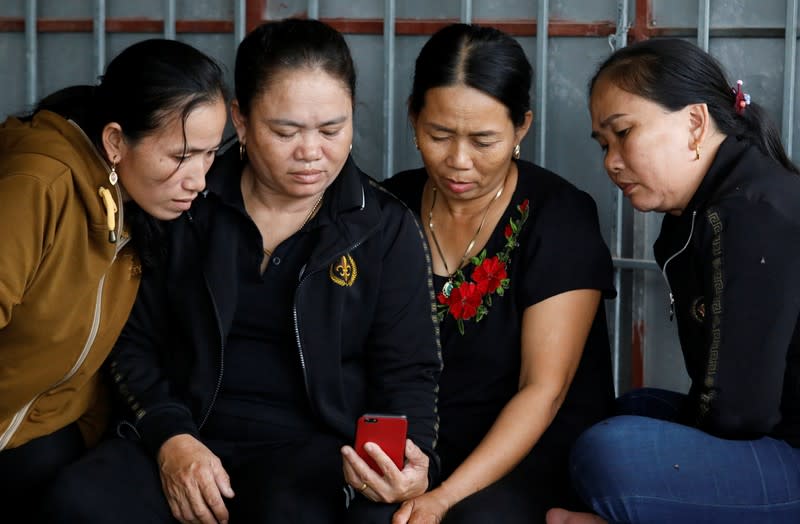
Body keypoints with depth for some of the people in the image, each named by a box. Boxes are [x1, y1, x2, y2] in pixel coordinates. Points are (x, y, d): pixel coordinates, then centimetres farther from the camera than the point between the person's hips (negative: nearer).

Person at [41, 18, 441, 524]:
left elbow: (408, 372, 3)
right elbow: (134, 341, 11)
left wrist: (412, 458, -18)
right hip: (194, 438, 3)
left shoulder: (387, 229, 3)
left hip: (317, 444, -2)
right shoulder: (188, 209, 6)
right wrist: (169, 435, -7)